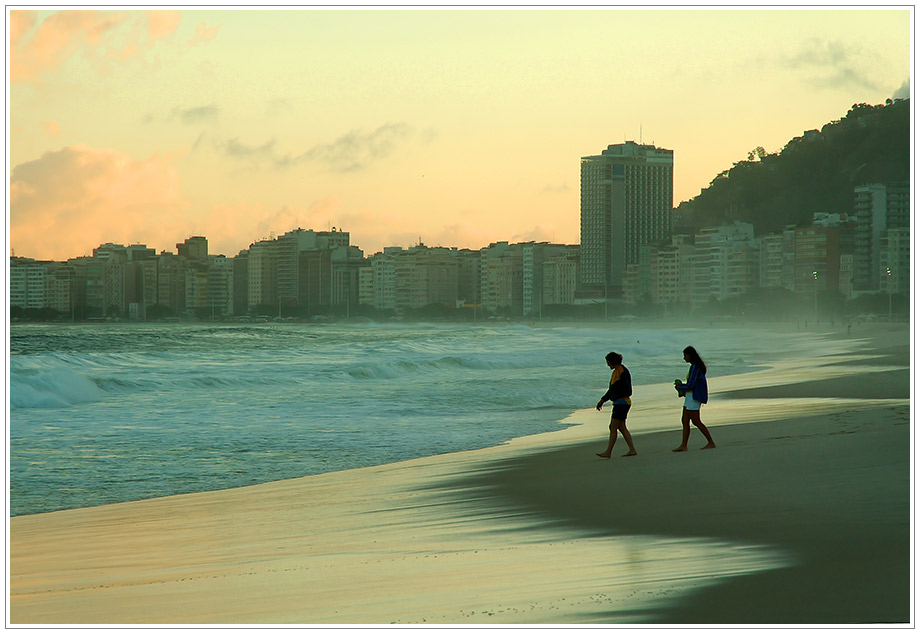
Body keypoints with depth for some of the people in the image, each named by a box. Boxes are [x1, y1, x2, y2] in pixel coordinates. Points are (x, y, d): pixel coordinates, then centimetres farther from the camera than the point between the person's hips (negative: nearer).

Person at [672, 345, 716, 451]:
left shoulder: (694, 367, -17)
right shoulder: (697, 366, 14)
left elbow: (690, 386, -20)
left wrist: (679, 387, -3)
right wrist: (681, 386, 11)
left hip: (694, 397, -10)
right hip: (690, 396, 10)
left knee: (696, 421, -7)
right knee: (685, 421, 7)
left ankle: (711, 443, -4)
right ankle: (683, 445, 6)